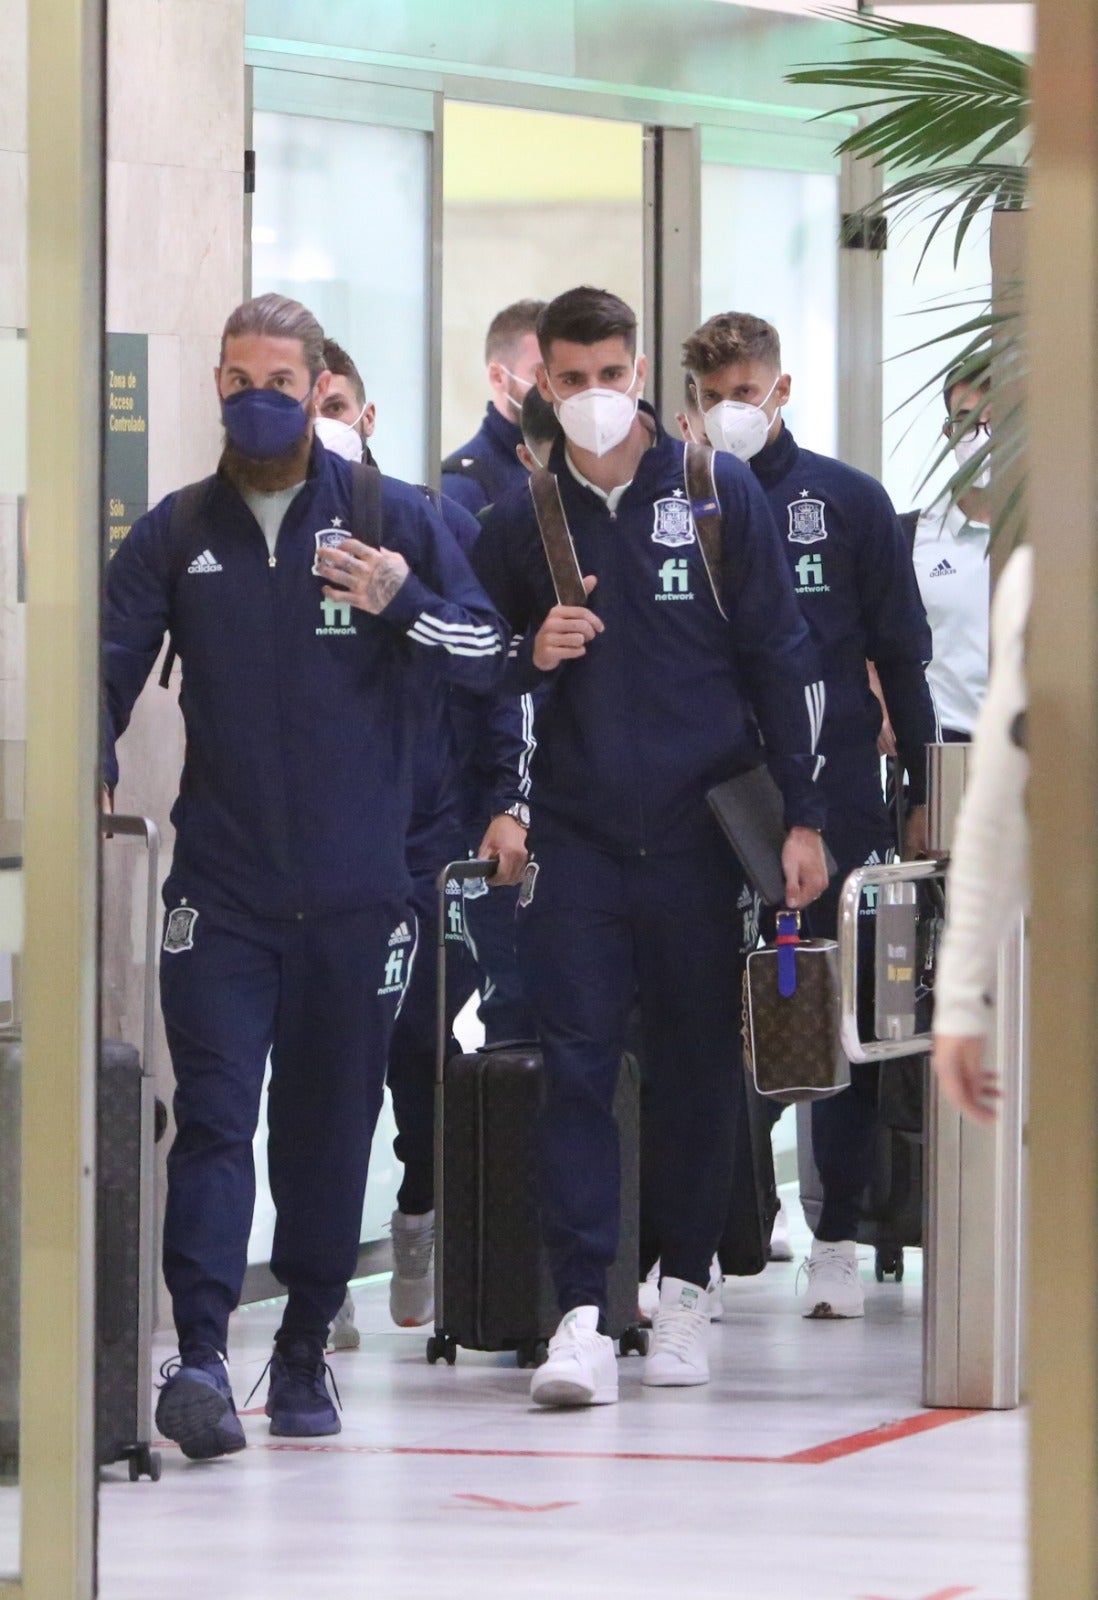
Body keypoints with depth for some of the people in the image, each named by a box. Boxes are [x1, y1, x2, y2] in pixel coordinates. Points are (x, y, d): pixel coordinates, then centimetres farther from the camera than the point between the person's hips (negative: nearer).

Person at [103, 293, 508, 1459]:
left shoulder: (394, 519, 5)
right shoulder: (177, 534, 8)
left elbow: (489, 654, 4)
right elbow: (109, 672, 5)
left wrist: (401, 603, -14)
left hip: (355, 888, 1)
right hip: (219, 886, -1)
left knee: (332, 1122, 8)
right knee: (214, 1113, -12)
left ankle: (304, 1350, 21)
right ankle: (198, 1354, -22)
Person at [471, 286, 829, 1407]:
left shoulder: (718, 494, 2)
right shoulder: (520, 522, 8)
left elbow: (779, 658, 4)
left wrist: (802, 816, 0)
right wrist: (531, 660, -6)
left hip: (703, 830, -1)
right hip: (576, 838, 1)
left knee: (699, 1062, 6)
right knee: (576, 1063, -8)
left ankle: (685, 1288, 18)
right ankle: (583, 1313, -13)